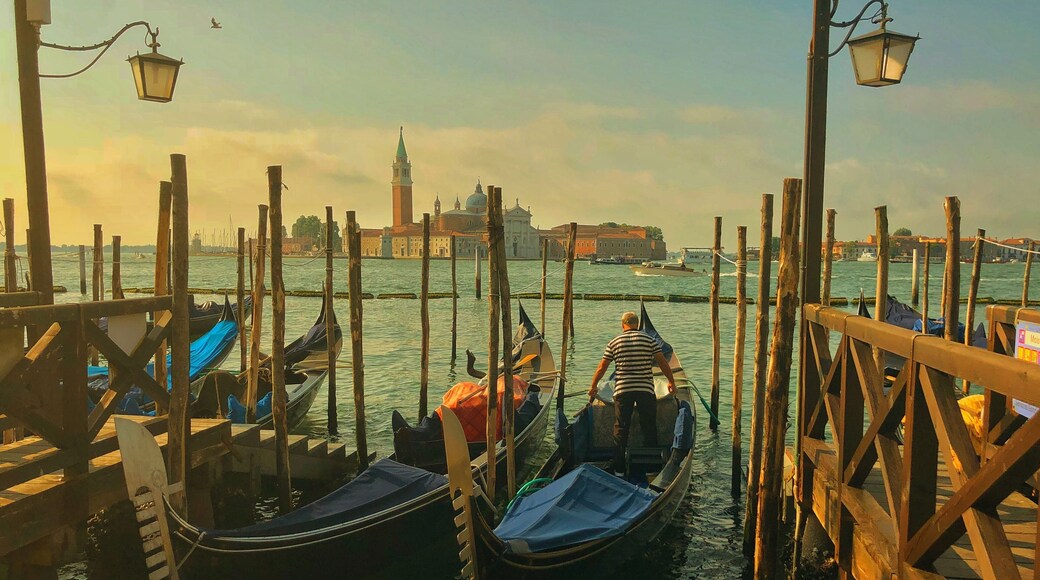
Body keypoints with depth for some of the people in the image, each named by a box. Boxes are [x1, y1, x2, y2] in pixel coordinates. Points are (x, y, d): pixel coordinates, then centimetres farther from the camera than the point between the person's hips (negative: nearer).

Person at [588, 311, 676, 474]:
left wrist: (593, 387, 20)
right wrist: (671, 382, 16)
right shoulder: (649, 340, 1)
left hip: (622, 391, 0)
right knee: (649, 429, 11)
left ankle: (619, 468, 10)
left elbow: (601, 368, 7)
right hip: (646, 390, 0)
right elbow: (663, 363, 1)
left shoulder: (614, 343, 4)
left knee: (620, 429, 7)